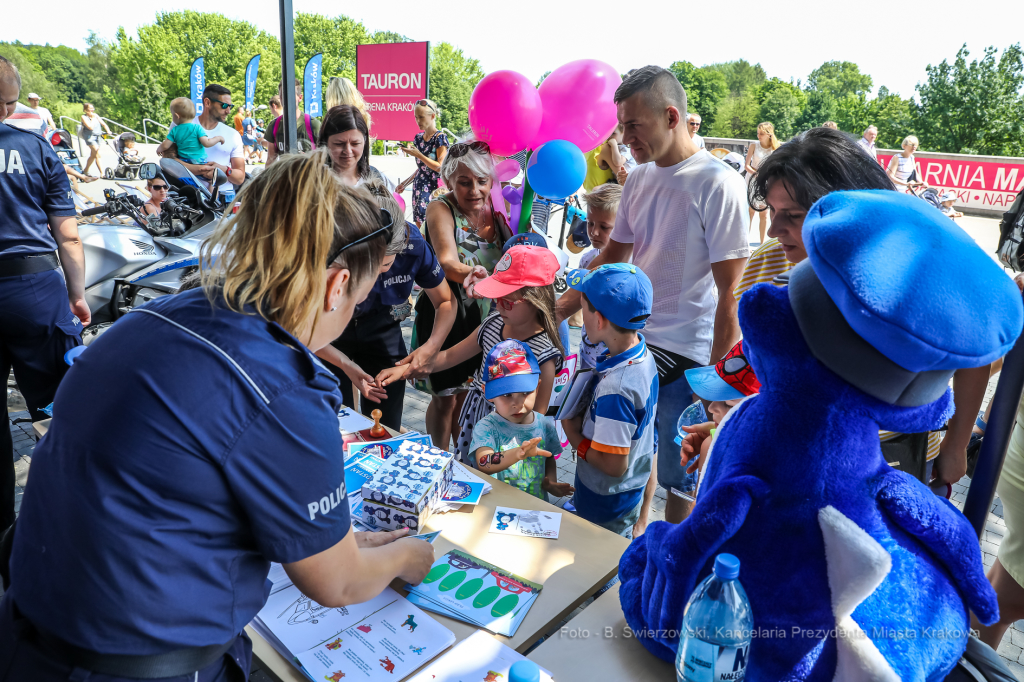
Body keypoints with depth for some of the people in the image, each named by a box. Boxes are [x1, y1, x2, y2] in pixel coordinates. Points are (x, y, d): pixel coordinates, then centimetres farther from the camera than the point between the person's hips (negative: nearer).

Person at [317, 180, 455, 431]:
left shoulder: (414, 243, -27)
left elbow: (445, 302, -11)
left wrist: (431, 346, -28)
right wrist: (346, 365, -27)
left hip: (380, 327, 2)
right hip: (330, 336, -1)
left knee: (386, 429, 4)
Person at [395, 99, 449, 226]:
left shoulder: (440, 137, -7)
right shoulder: (418, 137, 13)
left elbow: (440, 167, -12)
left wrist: (418, 155, -15)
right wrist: (405, 183, 19)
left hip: (434, 187, -7)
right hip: (419, 186, 7)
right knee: (419, 226, 2)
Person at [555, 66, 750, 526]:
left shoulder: (717, 184, -14)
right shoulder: (640, 177, 8)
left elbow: (730, 292, -15)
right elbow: (613, 257, 16)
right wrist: (558, 309, 8)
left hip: (688, 354, -6)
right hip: (635, 337, 7)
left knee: (679, 479, 1)